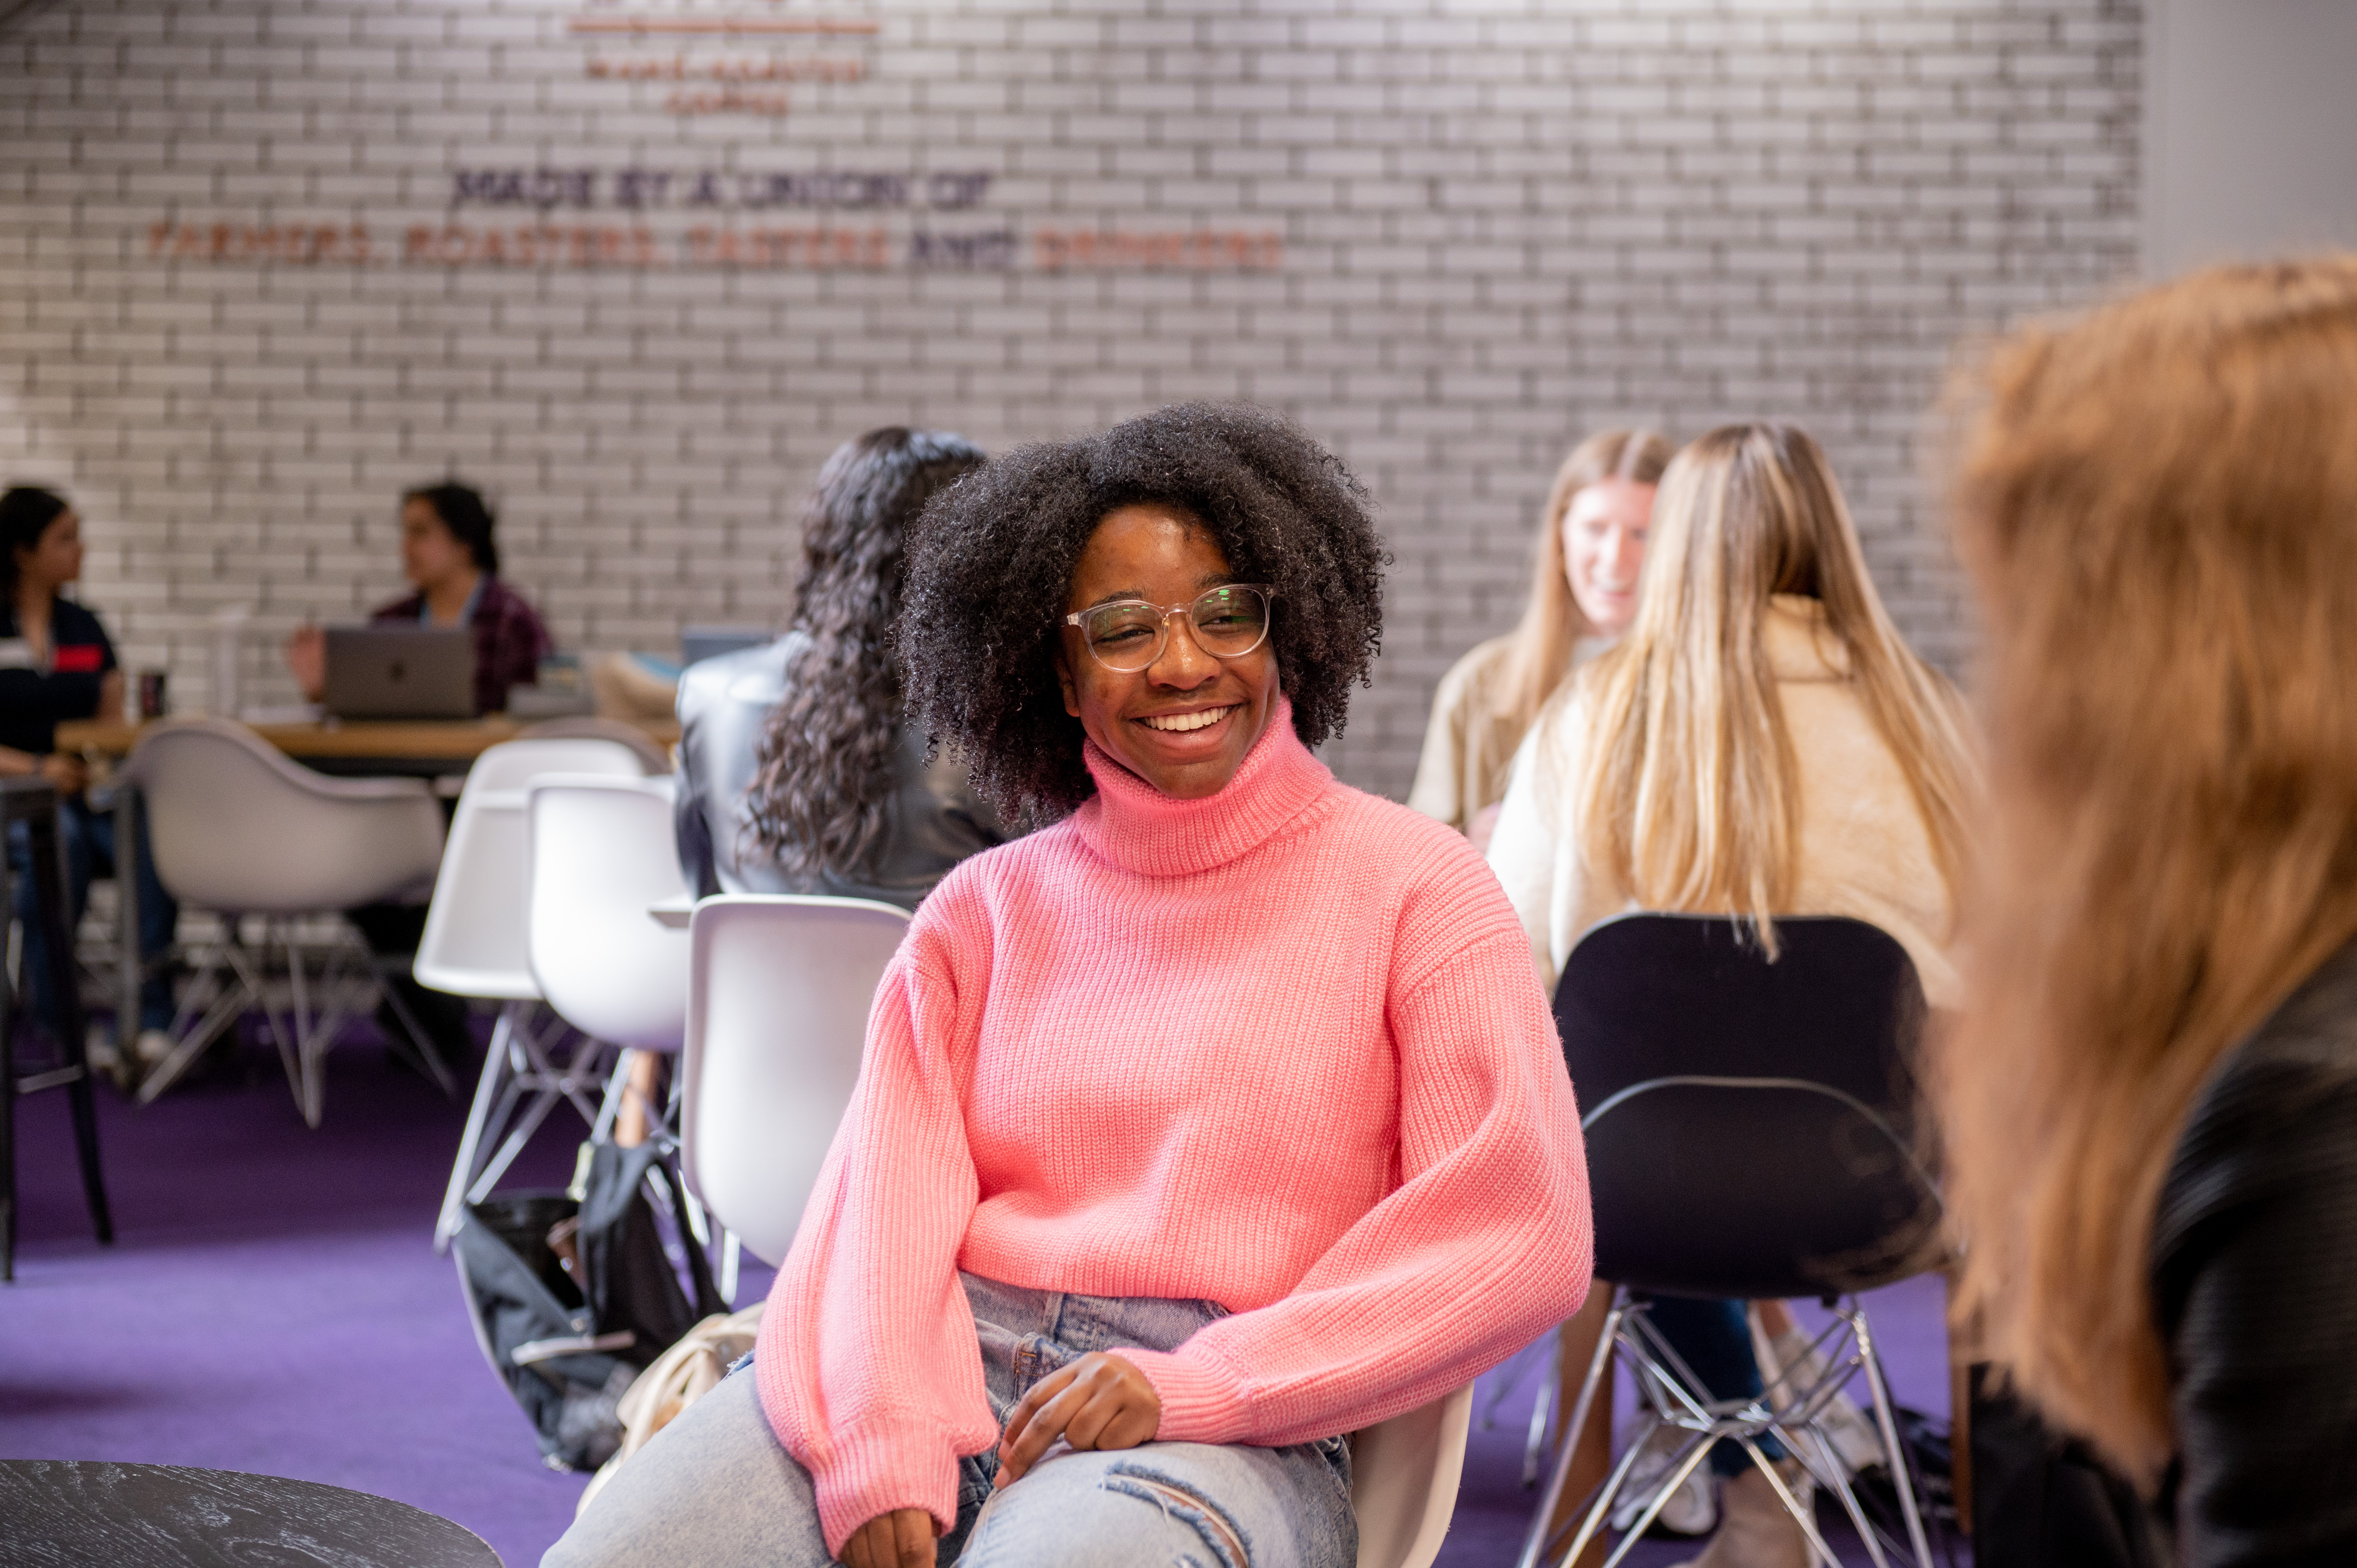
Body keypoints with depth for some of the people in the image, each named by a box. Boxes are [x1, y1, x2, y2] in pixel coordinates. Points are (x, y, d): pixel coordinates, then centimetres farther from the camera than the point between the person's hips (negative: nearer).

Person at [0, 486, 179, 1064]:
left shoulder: (86, 630, 17)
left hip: (87, 790, 4)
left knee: (154, 840, -31)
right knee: (60, 838, -39)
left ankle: (151, 1017, -31)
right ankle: (55, 1017, -27)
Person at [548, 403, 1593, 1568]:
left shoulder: (1409, 886, 8)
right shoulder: (986, 905, 19)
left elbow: (1522, 1240, -2)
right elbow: (889, 1193, 6)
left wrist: (1197, 1386, -11)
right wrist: (881, 1446, -15)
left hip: (1216, 1432, -3)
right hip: (947, 1375, 3)